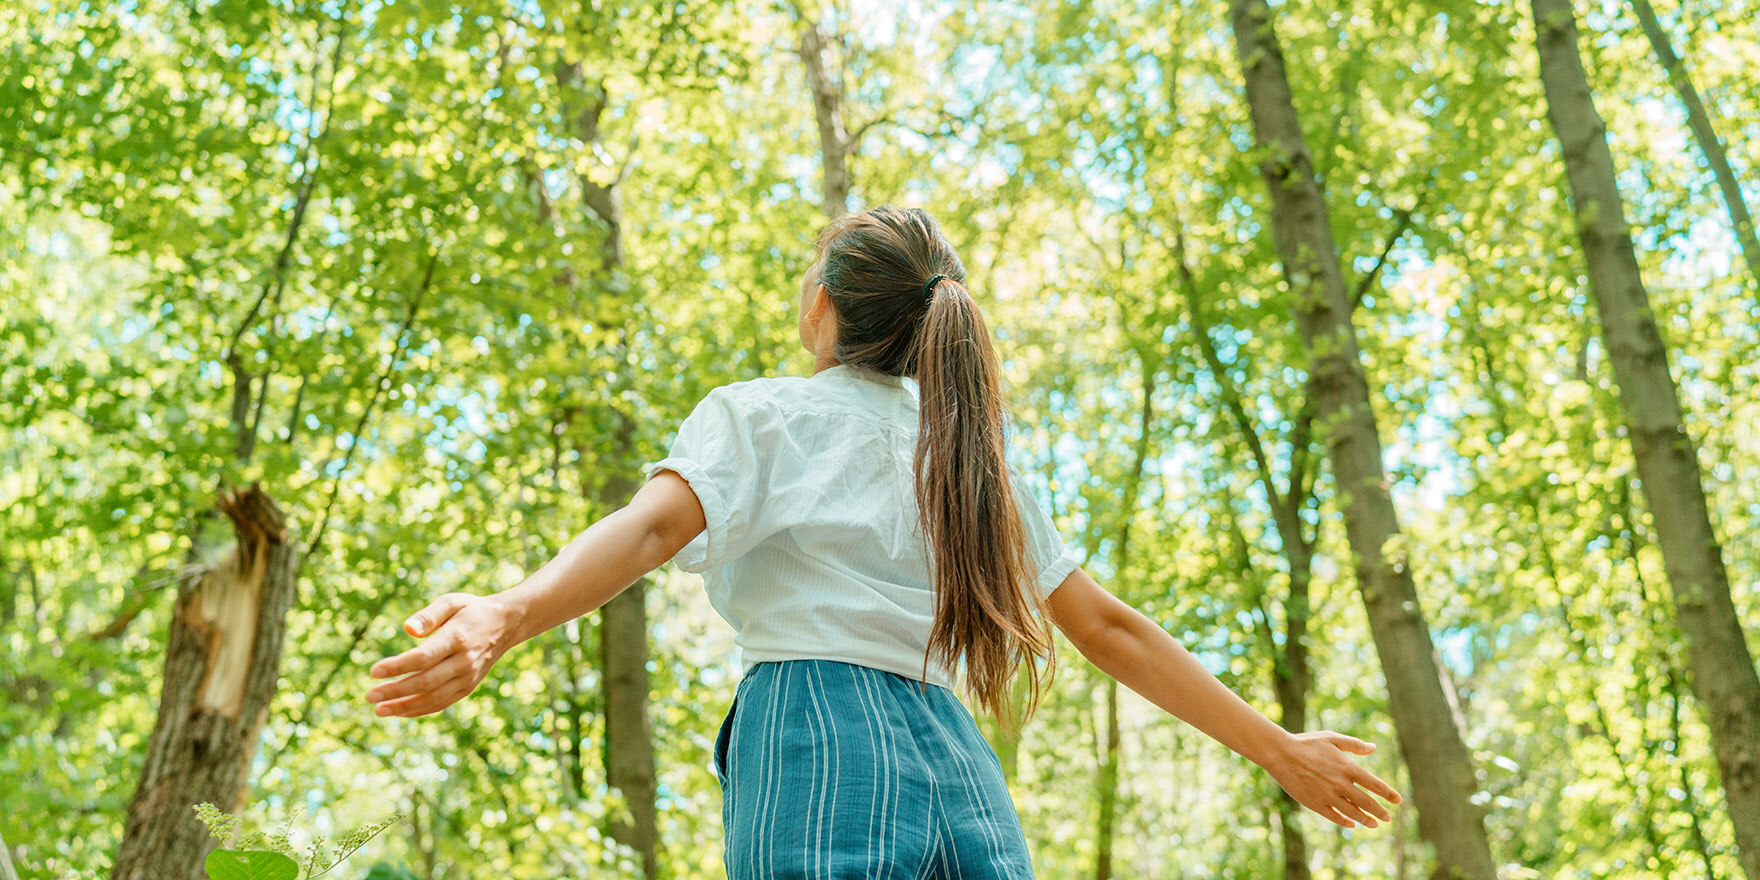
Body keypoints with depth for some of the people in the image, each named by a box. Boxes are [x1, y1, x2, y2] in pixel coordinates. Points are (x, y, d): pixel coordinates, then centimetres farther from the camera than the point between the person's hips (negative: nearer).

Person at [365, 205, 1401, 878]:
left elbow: (654, 523, -13)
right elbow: (1109, 627, 20)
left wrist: (504, 616, -30)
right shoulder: (973, 451, 22)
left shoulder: (762, 414, 8)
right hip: (960, 768, 5)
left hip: (818, 750, -5)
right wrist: (1279, 749, 27)